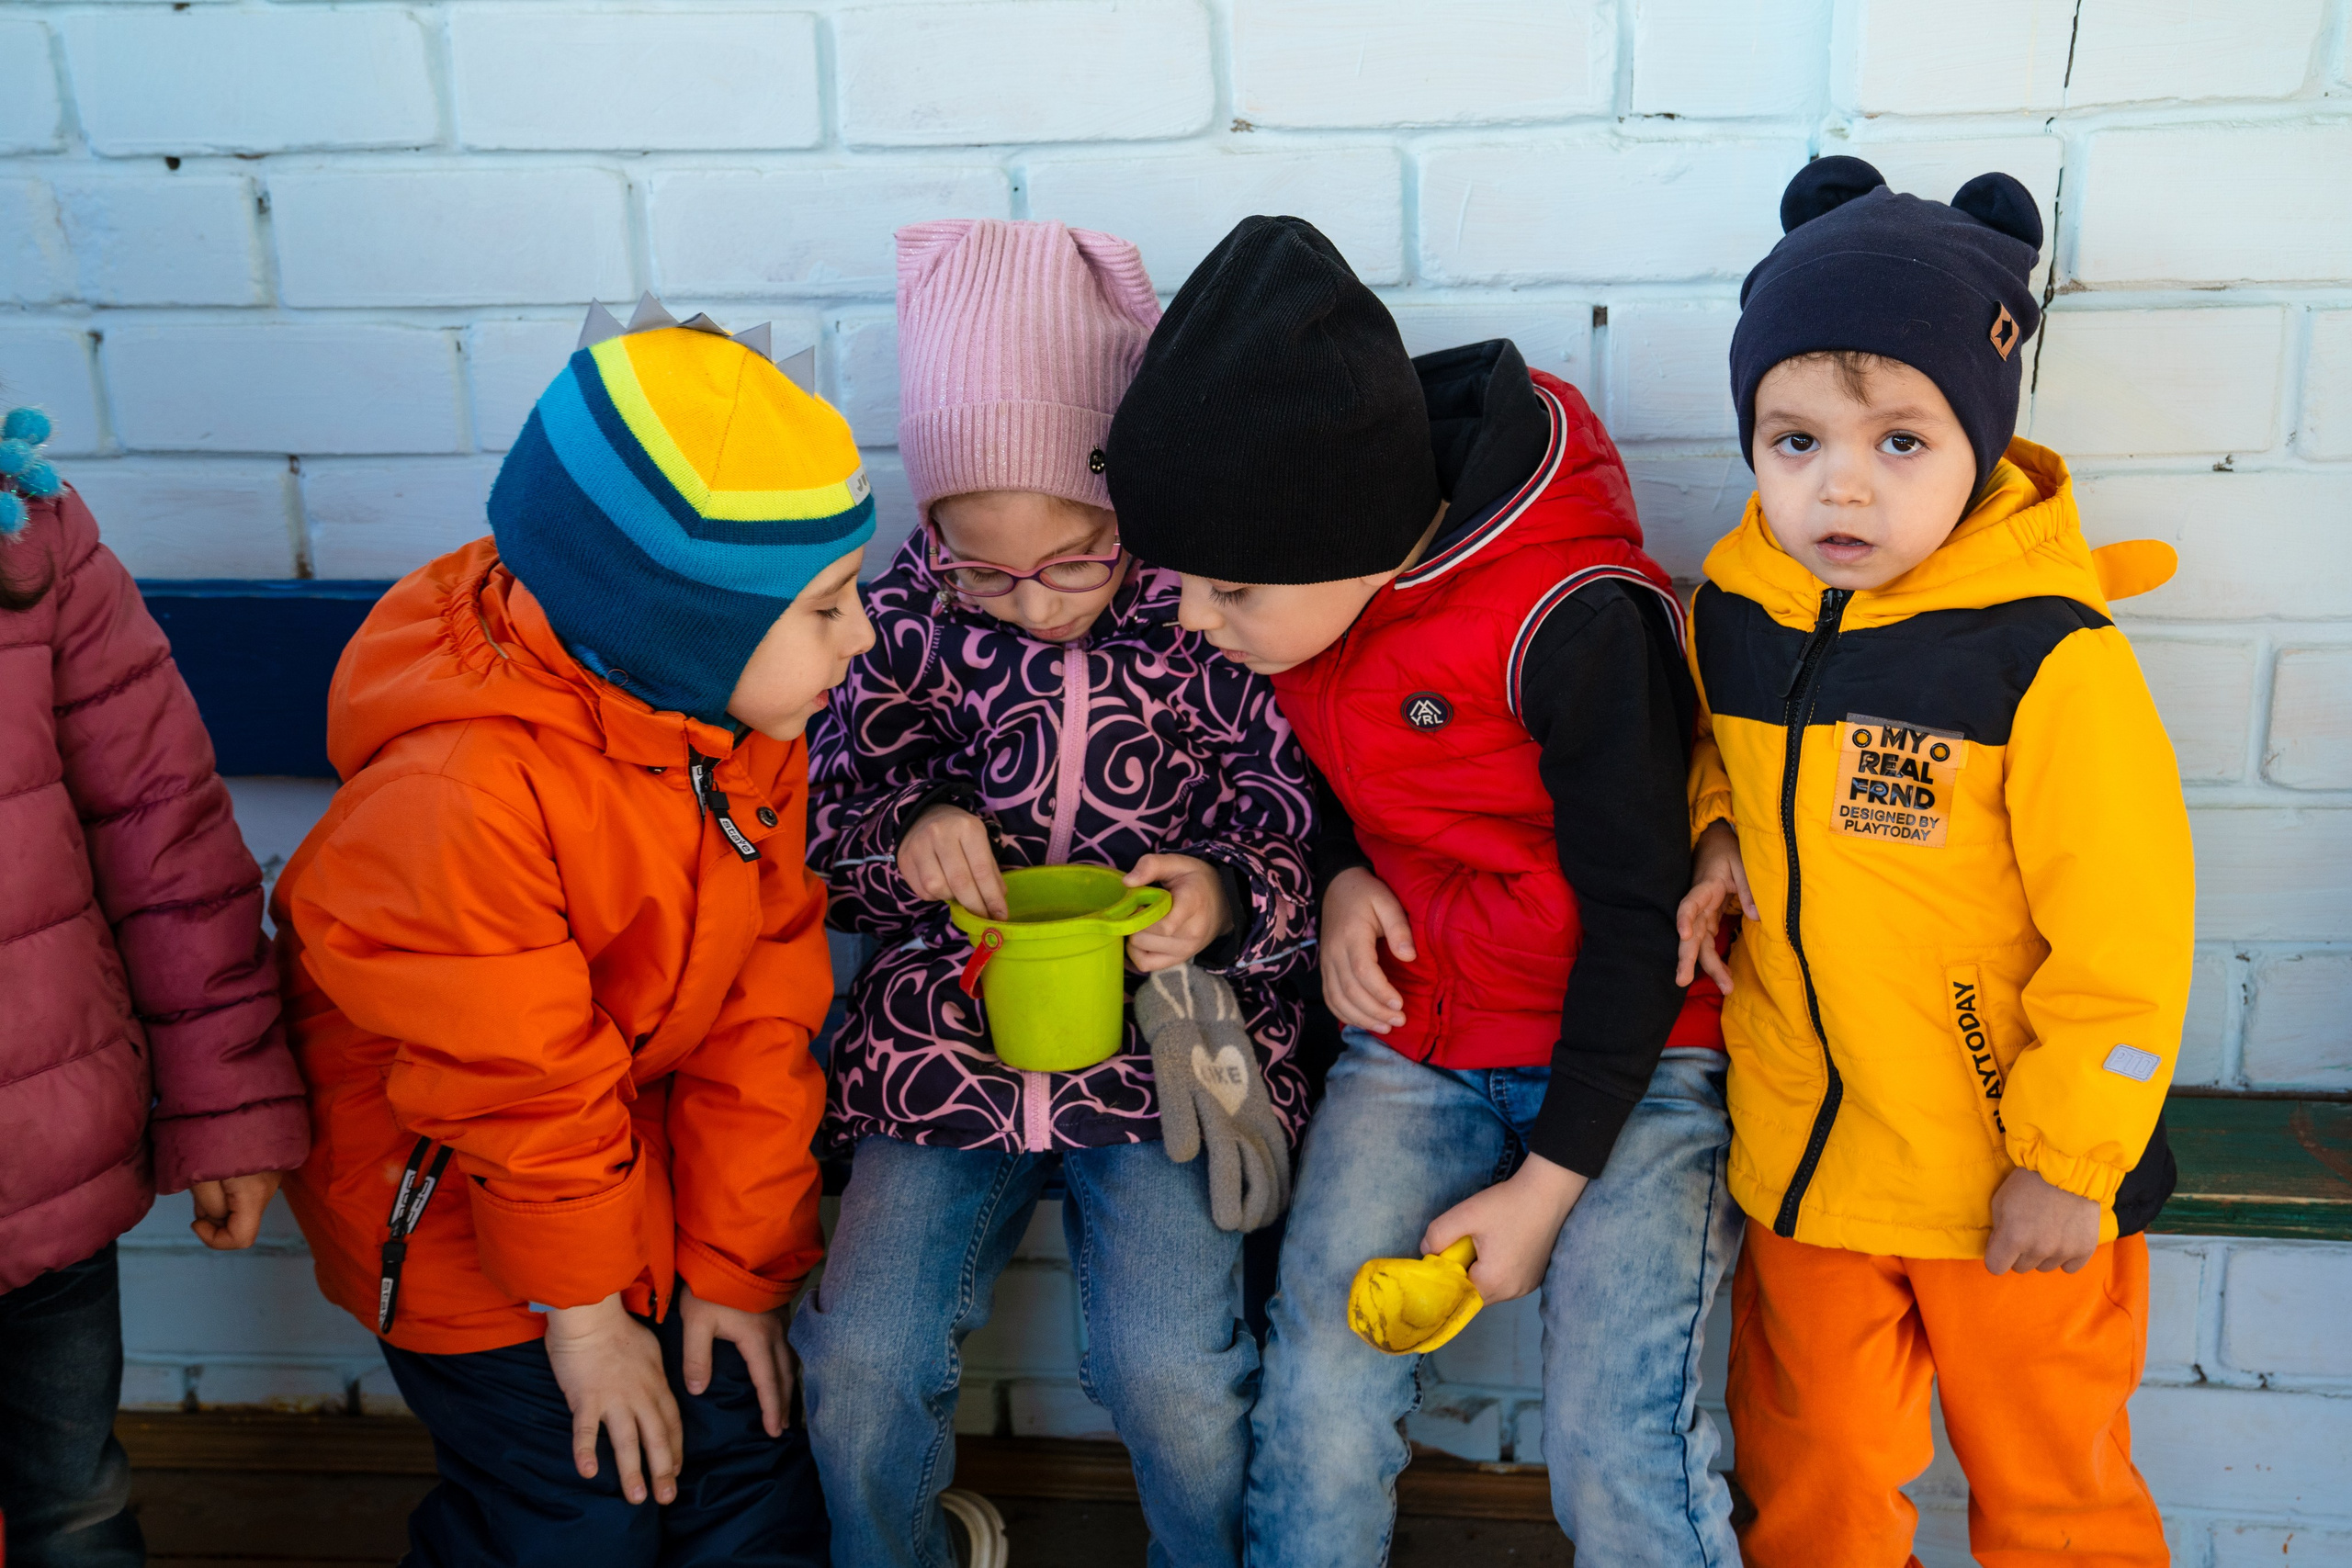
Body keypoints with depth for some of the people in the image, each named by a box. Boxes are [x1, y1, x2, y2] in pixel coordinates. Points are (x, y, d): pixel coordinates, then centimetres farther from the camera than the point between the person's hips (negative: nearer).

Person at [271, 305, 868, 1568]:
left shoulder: (746, 715, -12)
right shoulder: (461, 795, -35)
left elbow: (763, 991, -6)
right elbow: (516, 1084, -23)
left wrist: (737, 1259, -2)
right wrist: (585, 1310, -9)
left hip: (649, 1154, 6)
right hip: (458, 1186, -6)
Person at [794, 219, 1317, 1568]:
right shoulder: (910, 618, -2)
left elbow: (1298, 832, -1)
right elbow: (824, 821, 6)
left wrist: (1226, 899, -23)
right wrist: (904, 833, -16)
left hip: (1164, 1043, -2)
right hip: (945, 1039, 3)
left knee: (1176, 1379, -14)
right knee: (861, 1367, -7)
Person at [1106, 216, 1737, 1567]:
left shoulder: (1577, 622, -25)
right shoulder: (1298, 584, -6)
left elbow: (1638, 915, -16)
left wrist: (1546, 1186, -11)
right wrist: (1340, 875, -6)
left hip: (1626, 1053, -5)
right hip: (1412, 1040, 5)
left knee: (1618, 1451, -9)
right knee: (1317, 1406, -3)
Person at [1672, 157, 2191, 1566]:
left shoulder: (2049, 659, -23)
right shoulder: (1735, 610, -6)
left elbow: (2124, 944, -17)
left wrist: (2066, 1161, -12)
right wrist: (1720, 832, -4)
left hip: (2014, 1176, -4)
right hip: (1800, 1148, 5)